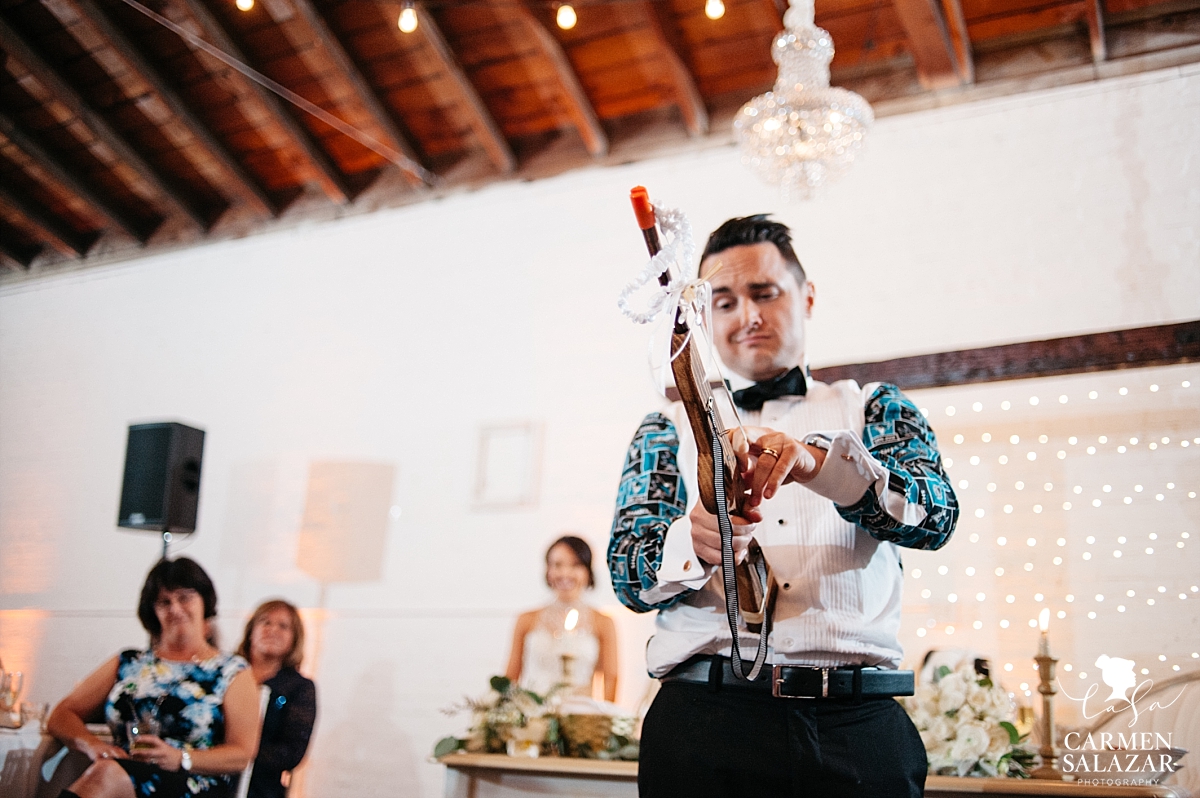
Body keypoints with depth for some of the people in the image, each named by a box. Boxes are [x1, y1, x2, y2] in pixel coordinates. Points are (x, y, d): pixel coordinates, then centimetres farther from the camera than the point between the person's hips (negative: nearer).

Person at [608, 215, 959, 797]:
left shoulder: (872, 408, 15)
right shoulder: (668, 429, 15)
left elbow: (934, 515, -4)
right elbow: (628, 573, 3)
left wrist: (817, 459, -23)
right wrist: (693, 543, -21)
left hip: (861, 727, 0)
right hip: (704, 721, 0)